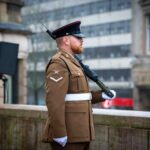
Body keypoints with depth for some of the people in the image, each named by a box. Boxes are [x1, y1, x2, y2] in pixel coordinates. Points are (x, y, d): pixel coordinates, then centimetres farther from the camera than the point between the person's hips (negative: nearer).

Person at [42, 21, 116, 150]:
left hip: (79, 133, 10)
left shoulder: (72, 63, 19)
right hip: (67, 135, -10)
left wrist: (102, 95, 8)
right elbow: (54, 101, -22)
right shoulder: (58, 63, -13)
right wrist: (59, 134, -24)